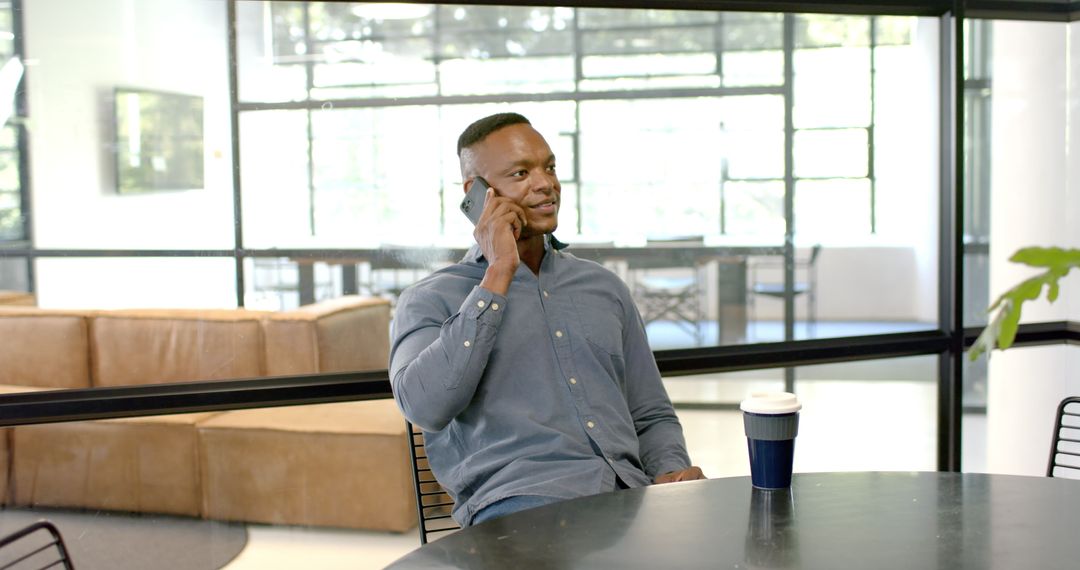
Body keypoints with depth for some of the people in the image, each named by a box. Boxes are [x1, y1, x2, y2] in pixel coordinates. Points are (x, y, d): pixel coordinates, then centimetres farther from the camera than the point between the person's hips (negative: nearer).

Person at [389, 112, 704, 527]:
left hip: (629, 493, 6)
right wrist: (498, 276, -9)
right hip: (518, 502, -5)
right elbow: (426, 407, -14)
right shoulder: (432, 299, 7)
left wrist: (672, 472, 1)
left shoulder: (604, 286, 22)